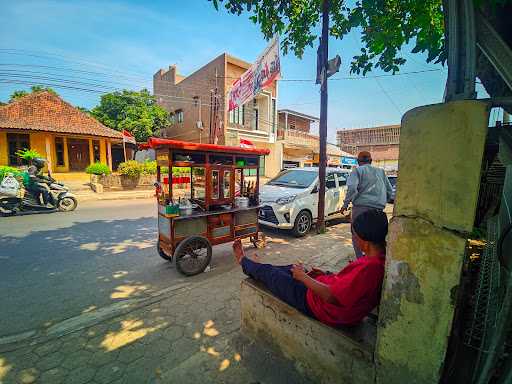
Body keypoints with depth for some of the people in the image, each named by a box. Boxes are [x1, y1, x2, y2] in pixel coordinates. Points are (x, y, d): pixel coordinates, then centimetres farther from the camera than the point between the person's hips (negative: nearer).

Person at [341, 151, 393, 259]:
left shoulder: (357, 170, 0)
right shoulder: (380, 171, 18)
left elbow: (352, 188, -17)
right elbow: (390, 191, 18)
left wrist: (345, 204, -10)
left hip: (362, 206, -5)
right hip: (378, 209, 6)